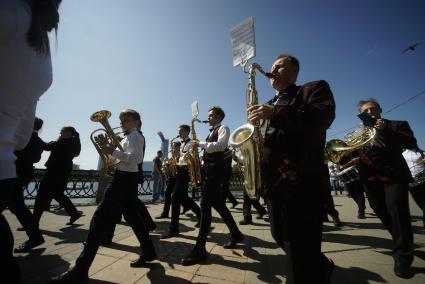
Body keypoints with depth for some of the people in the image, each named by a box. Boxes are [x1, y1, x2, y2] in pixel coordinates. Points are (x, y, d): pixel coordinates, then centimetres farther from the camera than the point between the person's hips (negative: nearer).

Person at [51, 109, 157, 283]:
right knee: (133, 216, 14)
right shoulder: (130, 137, 22)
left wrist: (112, 151, -23)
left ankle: (81, 269, 0)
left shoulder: (134, 135, -8)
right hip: (127, 178, 11)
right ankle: (148, 251, 24)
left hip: (124, 178, -11)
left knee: (100, 218, -8)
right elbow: (123, 156, 19)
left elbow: (137, 158, -24)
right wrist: (109, 148, 6)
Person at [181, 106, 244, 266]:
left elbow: (220, 146, -20)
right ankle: (236, 234, 30)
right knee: (217, 204, 13)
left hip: (215, 169, -9)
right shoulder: (211, 132, 26)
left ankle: (200, 249, -4)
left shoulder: (223, 128, 0)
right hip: (208, 169, 9)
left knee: (205, 206, -12)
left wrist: (201, 144, -16)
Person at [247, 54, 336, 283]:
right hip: (273, 182, 8)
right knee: (281, 237, 21)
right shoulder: (270, 105, 24)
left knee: (300, 259, -3)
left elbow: (324, 116, -15)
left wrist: (275, 113, -21)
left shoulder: (314, 89, 6)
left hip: (303, 182, -7)